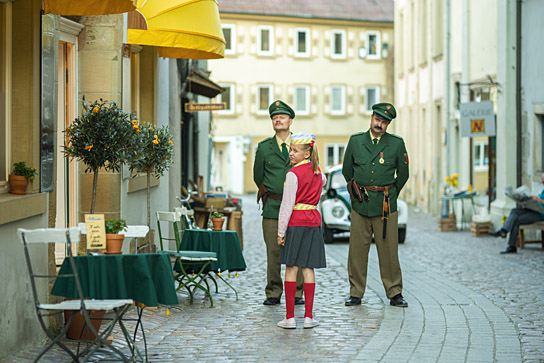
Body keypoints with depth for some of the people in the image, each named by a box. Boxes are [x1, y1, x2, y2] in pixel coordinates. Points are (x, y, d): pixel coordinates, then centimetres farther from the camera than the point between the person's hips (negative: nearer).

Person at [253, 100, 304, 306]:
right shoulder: (264, 147, 8)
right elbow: (258, 176, 17)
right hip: (272, 207, 0)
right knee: (273, 252, -1)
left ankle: (296, 294, 9)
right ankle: (273, 294, 6)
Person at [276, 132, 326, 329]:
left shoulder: (293, 174, -12)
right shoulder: (317, 171, 7)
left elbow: (287, 205, -12)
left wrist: (281, 232, -8)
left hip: (295, 223, -5)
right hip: (313, 221, 5)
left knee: (291, 269, -1)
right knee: (308, 269, 6)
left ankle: (290, 317, -1)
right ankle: (308, 316, 4)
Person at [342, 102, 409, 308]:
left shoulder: (397, 144, 2)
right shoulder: (355, 141, 6)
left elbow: (403, 174, 11)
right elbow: (347, 170, 18)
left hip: (386, 206, -1)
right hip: (360, 204, 1)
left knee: (389, 251, 0)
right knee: (357, 251, 2)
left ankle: (395, 294, 10)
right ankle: (356, 294, 10)